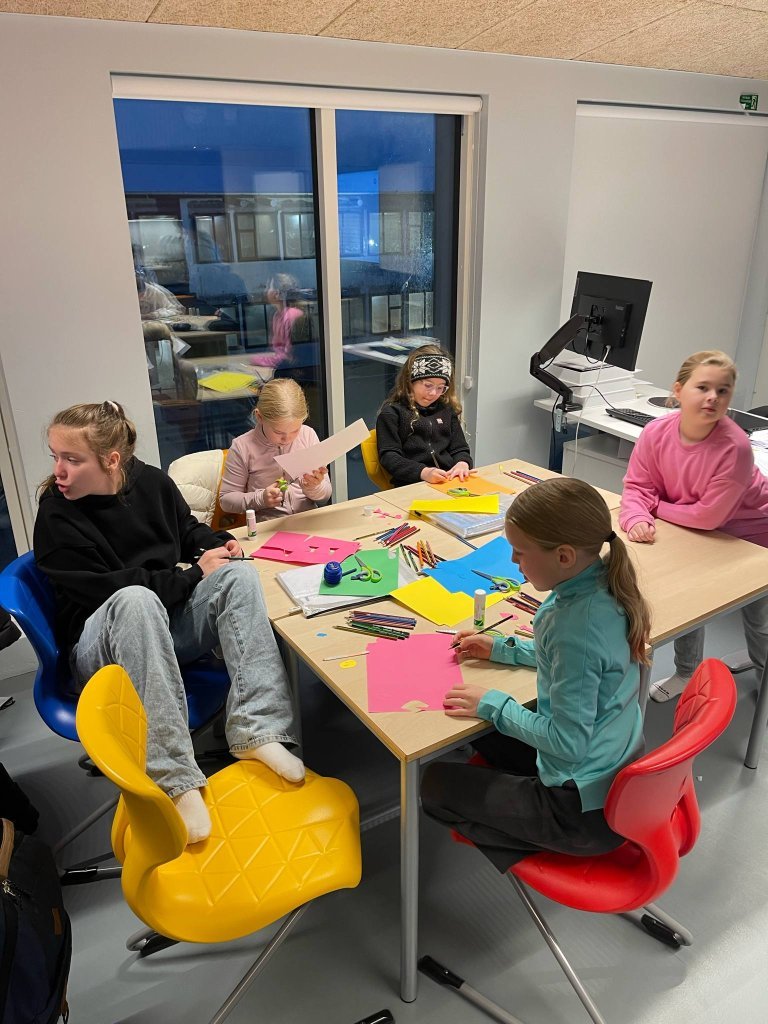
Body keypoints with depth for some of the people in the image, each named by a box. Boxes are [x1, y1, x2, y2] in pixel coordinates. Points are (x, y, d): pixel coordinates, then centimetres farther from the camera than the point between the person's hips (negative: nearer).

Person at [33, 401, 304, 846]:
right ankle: (175, 779, -39)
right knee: (136, 600, -38)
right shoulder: (56, 518, -14)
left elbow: (188, 528, 19)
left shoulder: (152, 482, -2)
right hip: (103, 650, -5)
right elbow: (109, 591, -18)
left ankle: (256, 731, -28)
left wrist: (216, 543, -4)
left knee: (239, 575, -19)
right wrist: (196, 573, -15)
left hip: (167, 625, 5)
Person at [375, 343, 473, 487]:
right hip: (411, 486, -4)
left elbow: (460, 449, 22)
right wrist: (423, 472, -20)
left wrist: (463, 463, -4)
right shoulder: (391, 412, 4)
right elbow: (388, 457, -4)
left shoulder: (446, 410, 20)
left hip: (450, 479, 5)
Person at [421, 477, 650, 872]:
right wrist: (503, 648, 9)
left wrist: (493, 705, -14)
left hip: (588, 811, -9)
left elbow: (567, 743, -27)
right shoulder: (604, 583, -9)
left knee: (435, 784, 5)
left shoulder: (576, 626, -34)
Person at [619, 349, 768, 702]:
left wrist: (656, 507, -20)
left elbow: (707, 516, -33)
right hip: (697, 534, 4)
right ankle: (686, 674, 36)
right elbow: (637, 486, -17)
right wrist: (637, 519, -38)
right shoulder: (656, 432, -24)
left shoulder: (735, 448, -37)